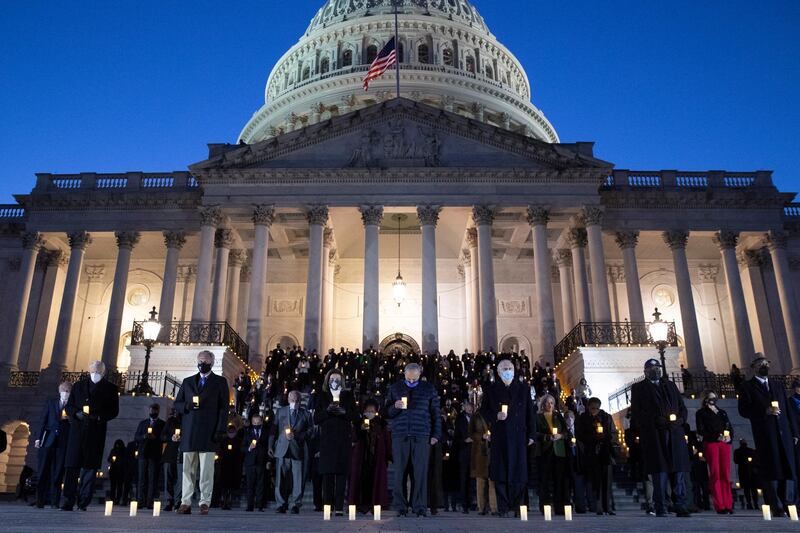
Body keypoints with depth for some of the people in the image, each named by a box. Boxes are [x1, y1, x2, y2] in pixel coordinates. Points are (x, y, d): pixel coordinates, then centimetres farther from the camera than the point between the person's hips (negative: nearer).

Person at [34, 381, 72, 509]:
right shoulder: (50, 402, 12)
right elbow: (43, 421, 7)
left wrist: (70, 419, -12)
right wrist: (38, 438, -1)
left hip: (63, 442, 0)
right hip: (48, 440, 1)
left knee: (58, 472, -1)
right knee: (44, 470, 0)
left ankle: (54, 500, 3)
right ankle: (40, 500, 7)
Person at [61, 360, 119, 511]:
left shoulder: (110, 388, 8)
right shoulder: (79, 386, 15)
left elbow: (114, 411, 4)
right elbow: (69, 406, 14)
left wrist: (99, 417, -13)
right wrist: (77, 414, -7)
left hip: (96, 432, -2)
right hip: (77, 430, 2)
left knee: (90, 467, -2)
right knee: (72, 466, -2)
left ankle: (83, 502, 3)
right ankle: (68, 501, 4)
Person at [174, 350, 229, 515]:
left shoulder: (220, 382, 8)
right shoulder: (187, 382, 18)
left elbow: (223, 408, 2)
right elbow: (177, 404, 16)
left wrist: (220, 431, -7)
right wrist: (187, 405, -7)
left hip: (208, 433, -3)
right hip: (189, 433, 3)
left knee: (206, 470, -3)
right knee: (187, 469, 4)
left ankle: (205, 502, 1)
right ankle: (185, 503, 8)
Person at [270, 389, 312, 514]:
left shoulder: (305, 413, 9)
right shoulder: (280, 412, 14)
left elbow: (311, 430, 5)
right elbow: (274, 429, 12)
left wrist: (297, 436, -10)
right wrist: (271, 446, 4)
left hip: (299, 449, -1)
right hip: (282, 448, 1)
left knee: (298, 478, -3)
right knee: (280, 478, 0)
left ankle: (295, 504, 7)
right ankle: (281, 504, 11)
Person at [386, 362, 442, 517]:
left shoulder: (429, 389, 9)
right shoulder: (395, 388, 11)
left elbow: (435, 413, 10)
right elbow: (387, 413, 11)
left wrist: (436, 434, 4)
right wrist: (395, 407, -10)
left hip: (421, 436, -1)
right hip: (400, 435, 1)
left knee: (421, 472, -2)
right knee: (400, 472, 0)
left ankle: (420, 507, 5)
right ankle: (400, 507, 8)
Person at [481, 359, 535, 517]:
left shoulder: (524, 388, 12)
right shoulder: (491, 389, 9)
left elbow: (530, 413, 9)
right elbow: (484, 410, 9)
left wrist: (531, 434, 3)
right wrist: (495, 416, -11)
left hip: (519, 435, 1)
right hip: (499, 436, -1)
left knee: (518, 471, -1)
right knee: (500, 473, -2)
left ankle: (517, 507, 9)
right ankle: (503, 508, 4)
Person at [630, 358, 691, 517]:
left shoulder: (670, 385, 24)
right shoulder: (638, 388, 11)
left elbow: (682, 407, 19)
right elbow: (637, 413, 1)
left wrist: (680, 419, -2)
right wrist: (657, 421, -12)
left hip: (675, 433, 4)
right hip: (653, 435, -3)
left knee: (679, 470, -1)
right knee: (659, 471, -6)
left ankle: (681, 507, 2)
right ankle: (661, 509, -3)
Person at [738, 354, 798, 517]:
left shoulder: (778, 385, 20)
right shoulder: (747, 387, 5)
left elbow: (788, 410, 16)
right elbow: (743, 410, -4)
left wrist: (794, 432, 8)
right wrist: (765, 411, -15)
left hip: (784, 433, 4)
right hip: (765, 435, -4)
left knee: (789, 469, 1)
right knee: (770, 470, -3)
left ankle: (787, 503, 10)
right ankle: (776, 507, 3)